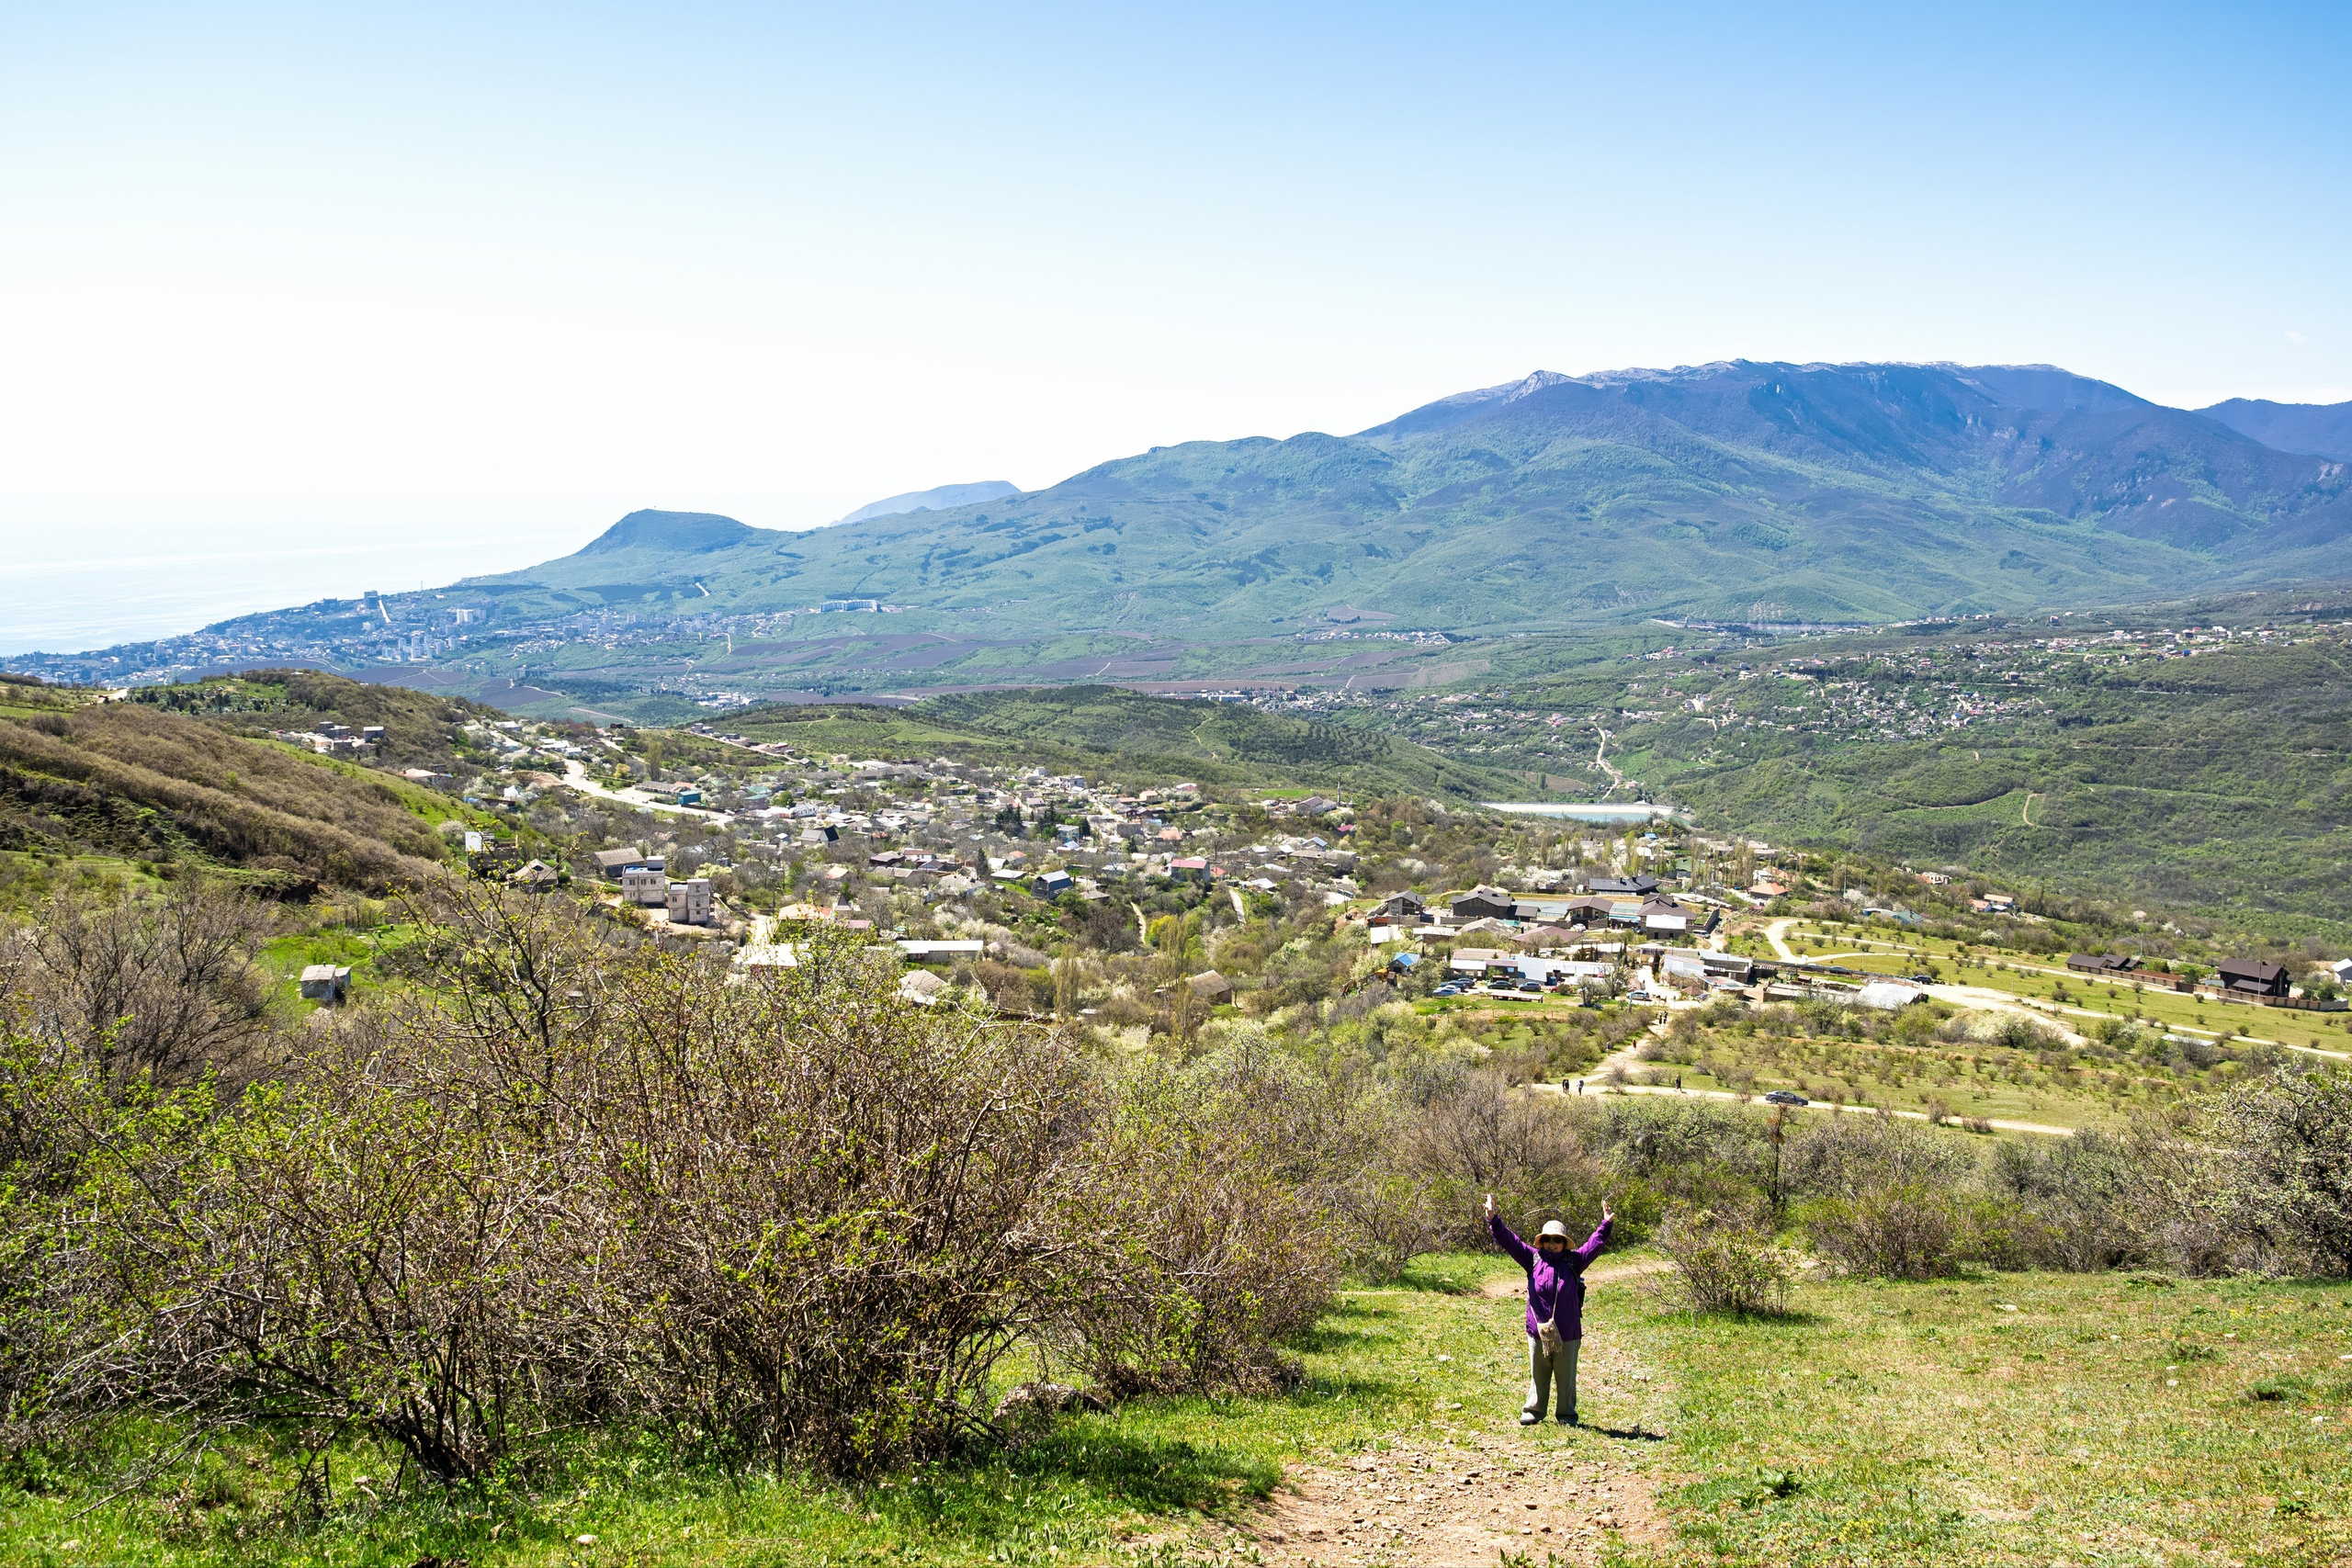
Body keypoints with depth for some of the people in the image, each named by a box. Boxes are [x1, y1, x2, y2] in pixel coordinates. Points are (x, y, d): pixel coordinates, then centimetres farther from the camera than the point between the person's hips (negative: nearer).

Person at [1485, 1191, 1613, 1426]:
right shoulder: (1533, 1258, 4)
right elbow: (1509, 1241, 0)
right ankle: (1533, 1411, 22)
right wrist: (1493, 1220, -11)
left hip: (1567, 1334, 0)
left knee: (1566, 1378, 8)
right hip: (1538, 1333, 0)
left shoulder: (1574, 1261, 4)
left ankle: (1566, 1415, 19)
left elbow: (1594, 1245, -4)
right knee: (1537, 1376, 11)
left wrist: (1605, 1225, -17)